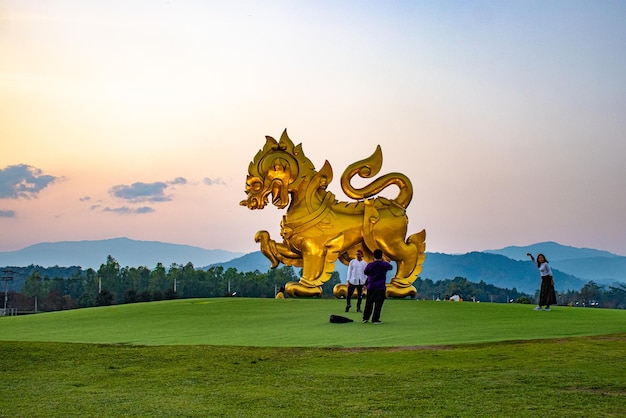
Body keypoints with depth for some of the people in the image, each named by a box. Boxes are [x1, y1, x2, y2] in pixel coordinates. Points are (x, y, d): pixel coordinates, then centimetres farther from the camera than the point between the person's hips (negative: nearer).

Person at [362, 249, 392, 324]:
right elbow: (390, 267, 15)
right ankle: (375, 319, 0)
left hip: (371, 287, 2)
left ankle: (365, 318, 15)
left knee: (368, 303, 12)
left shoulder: (370, 265, -7)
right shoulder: (384, 265, -8)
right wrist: (384, 260, 25)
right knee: (378, 304, 2)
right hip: (380, 287, -2)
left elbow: (365, 272, 10)